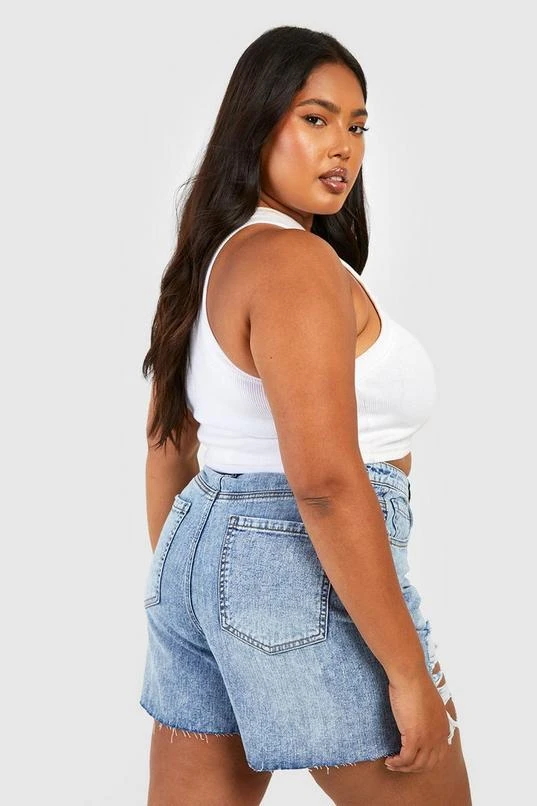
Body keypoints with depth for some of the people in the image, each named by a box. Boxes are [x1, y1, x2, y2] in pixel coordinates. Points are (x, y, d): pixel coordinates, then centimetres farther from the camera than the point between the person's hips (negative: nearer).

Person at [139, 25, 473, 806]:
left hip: (205, 550, 9)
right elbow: (325, 479, -24)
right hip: (306, 577, -9)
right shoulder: (291, 260, -17)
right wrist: (408, 669, -20)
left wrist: (177, 591, 25)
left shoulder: (212, 261, 12)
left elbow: (167, 449, 17)